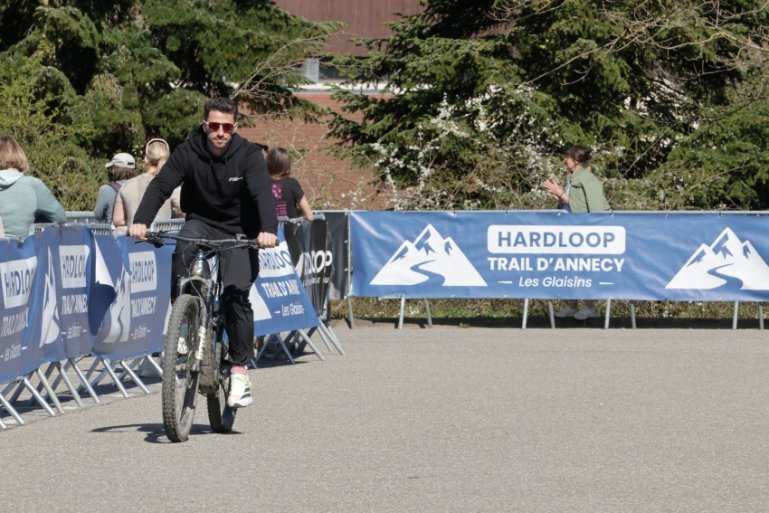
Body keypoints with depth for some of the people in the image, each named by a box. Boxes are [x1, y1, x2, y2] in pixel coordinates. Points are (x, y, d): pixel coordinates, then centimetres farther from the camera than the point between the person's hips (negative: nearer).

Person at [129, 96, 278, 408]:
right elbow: (161, 186, -20)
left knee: (236, 294, -18)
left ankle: (239, 370, -10)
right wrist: (141, 221, -37)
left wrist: (267, 229, -47)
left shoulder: (248, 155, -14)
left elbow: (263, 194, -28)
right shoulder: (189, 151, -11)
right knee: (184, 247, -33)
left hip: (238, 232, -1)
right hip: (201, 222, 1)